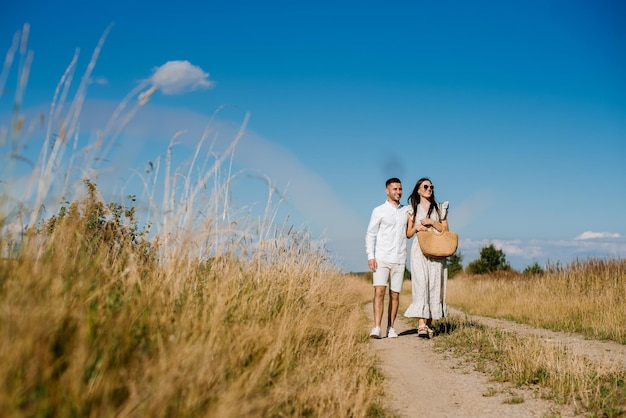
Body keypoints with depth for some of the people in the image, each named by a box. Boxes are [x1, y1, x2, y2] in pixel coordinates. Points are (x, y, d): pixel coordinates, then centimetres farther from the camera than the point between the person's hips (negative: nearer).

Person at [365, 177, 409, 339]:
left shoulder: (407, 211, 13)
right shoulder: (379, 211, 2)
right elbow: (370, 235, 1)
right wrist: (370, 256, -9)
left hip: (399, 260, 3)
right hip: (381, 259, -3)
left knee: (395, 295, 4)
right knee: (379, 291, -15)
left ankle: (390, 328, 12)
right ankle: (376, 327, -18)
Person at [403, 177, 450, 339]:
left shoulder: (439, 208, 13)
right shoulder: (412, 210, 12)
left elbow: (445, 230, 6)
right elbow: (408, 234, 12)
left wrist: (432, 222, -8)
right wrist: (416, 227, -8)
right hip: (419, 250, -1)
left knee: (434, 285, -1)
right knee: (420, 284, -14)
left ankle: (429, 323, 8)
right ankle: (421, 325, -21)